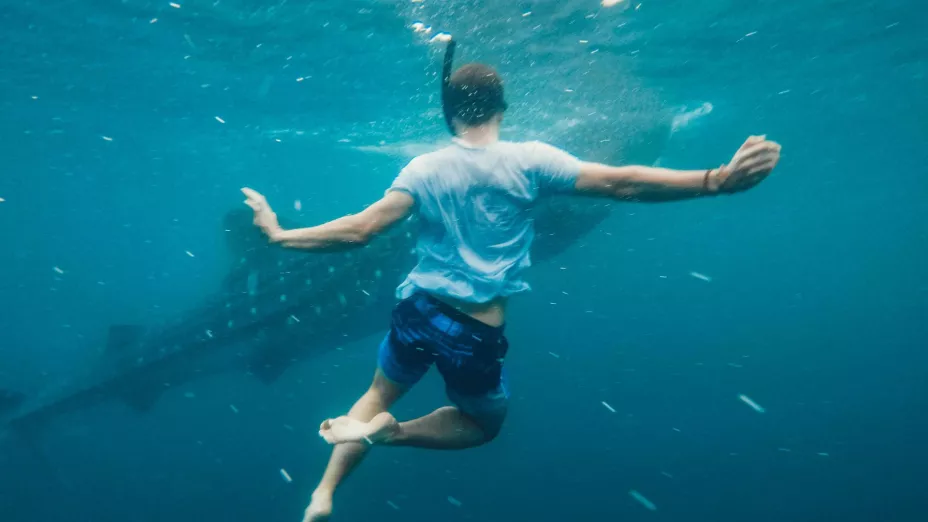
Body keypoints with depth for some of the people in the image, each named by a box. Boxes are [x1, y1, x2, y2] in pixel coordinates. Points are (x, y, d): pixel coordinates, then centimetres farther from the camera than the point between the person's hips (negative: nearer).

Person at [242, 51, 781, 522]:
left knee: (379, 394, 29)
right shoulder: (529, 160, -10)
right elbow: (623, 183, -17)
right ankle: (389, 431, -2)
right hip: (478, 334, -2)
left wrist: (280, 235, 2)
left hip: (418, 311, 3)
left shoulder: (423, 169, -4)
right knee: (484, 424, 25)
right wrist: (720, 180, -15)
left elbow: (358, 230, -10)